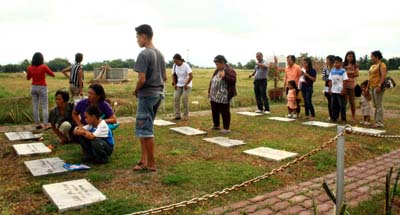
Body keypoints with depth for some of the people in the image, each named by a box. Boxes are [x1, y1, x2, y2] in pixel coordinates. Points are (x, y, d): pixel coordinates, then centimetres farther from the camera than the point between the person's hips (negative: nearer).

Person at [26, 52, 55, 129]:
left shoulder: (30, 68, 0)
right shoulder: (44, 67, -13)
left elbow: (28, 78, 14)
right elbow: (53, 74, -1)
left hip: (34, 87, 4)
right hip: (42, 88, -4)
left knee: (35, 106, 10)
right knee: (45, 107, 0)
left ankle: (37, 124, 13)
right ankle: (46, 124, -3)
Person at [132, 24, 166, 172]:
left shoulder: (144, 54, -14)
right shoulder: (159, 53, 12)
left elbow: (142, 79, -21)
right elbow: (164, 77, 15)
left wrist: (136, 90, -4)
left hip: (147, 95, -9)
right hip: (158, 93, 9)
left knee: (146, 130, 1)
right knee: (143, 128, 16)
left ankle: (151, 164, 10)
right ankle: (144, 160, 20)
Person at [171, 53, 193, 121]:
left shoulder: (185, 65, -17)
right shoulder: (174, 65, -1)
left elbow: (191, 76, -20)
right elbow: (173, 75, 12)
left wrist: (186, 85, -18)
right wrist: (174, 84, 1)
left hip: (187, 85, -5)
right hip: (179, 85, 5)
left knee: (184, 98, -15)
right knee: (176, 98, -8)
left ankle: (186, 116, -3)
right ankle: (177, 115, -2)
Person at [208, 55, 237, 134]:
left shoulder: (230, 70, -9)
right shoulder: (217, 70, 17)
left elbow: (233, 80, -20)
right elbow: (212, 81, 22)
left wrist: (224, 76, -28)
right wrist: (209, 91, 19)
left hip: (223, 97, -8)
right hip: (214, 96, 9)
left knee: (224, 112, -2)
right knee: (214, 111, 15)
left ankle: (226, 128, 7)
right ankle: (216, 125, 31)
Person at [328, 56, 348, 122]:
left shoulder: (343, 71, -5)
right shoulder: (332, 71, 8)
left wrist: (343, 90, -13)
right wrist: (329, 89, 6)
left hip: (340, 91, -5)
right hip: (333, 91, 5)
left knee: (342, 105, 0)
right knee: (334, 105, 9)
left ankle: (343, 118, 8)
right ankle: (334, 118, 16)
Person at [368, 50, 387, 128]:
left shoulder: (381, 64, -6)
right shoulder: (372, 66, 19)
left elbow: (383, 76, -17)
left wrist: (379, 85, -25)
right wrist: (367, 87, 19)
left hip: (378, 87, -9)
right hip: (372, 87, 9)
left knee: (379, 105, -7)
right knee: (375, 105, 11)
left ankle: (379, 122, -5)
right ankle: (376, 121, 17)